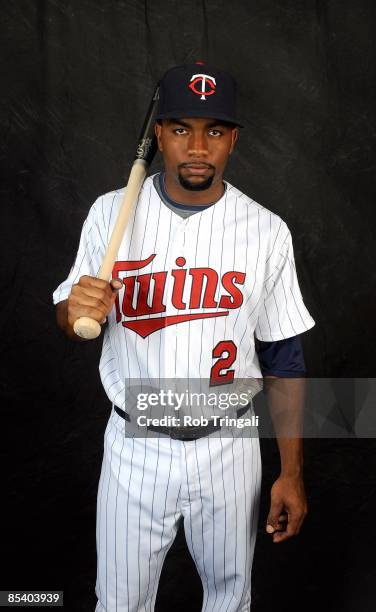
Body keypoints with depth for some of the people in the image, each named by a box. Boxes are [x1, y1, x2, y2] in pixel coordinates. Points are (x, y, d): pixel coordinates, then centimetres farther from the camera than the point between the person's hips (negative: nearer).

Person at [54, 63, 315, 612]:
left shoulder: (267, 232, -8)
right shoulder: (112, 212, -7)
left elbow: (283, 359, -2)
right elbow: (71, 322, 0)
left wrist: (292, 473, -2)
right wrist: (77, 312, -24)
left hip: (228, 448, 0)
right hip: (133, 447, 0)